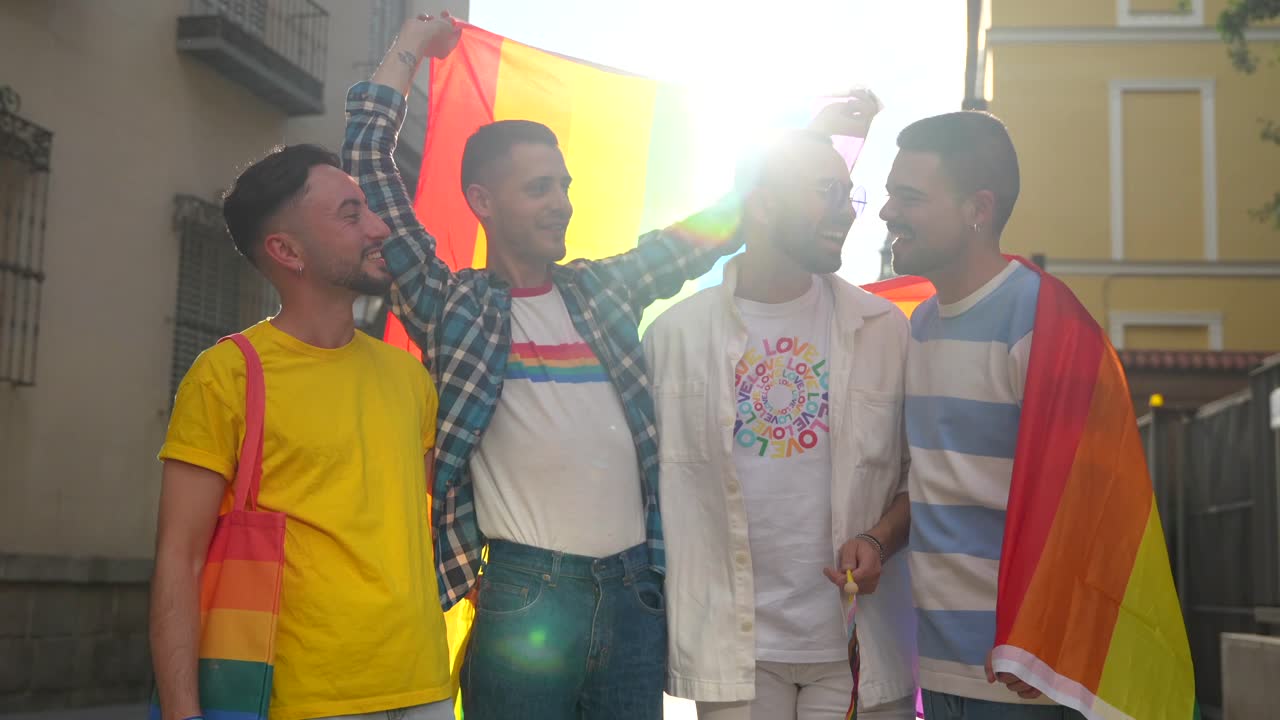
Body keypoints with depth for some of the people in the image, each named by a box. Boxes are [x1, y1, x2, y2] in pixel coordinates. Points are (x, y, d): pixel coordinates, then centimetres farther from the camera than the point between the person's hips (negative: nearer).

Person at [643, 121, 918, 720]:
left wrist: (879, 540, -12)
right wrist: (659, 634, -1)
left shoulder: (883, 328, 2)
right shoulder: (674, 334, -1)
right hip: (730, 648, 0)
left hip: (861, 646, 1)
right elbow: (658, 491, 2)